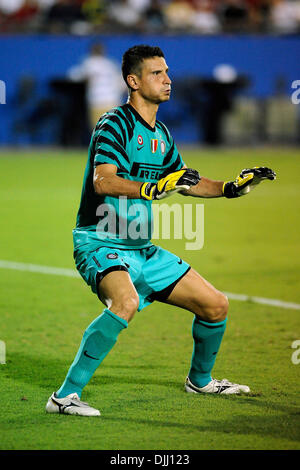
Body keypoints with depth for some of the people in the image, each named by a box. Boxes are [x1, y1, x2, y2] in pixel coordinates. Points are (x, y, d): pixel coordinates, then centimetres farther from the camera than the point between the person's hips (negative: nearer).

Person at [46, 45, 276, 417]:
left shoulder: (161, 134, 14)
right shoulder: (114, 124, -12)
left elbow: (185, 182, 29)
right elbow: (102, 181, -28)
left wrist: (231, 187, 18)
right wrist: (153, 188, -40)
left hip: (142, 249, 8)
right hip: (100, 243, -8)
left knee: (215, 305, 9)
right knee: (126, 302, -38)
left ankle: (200, 379, 35)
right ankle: (66, 395, -33)